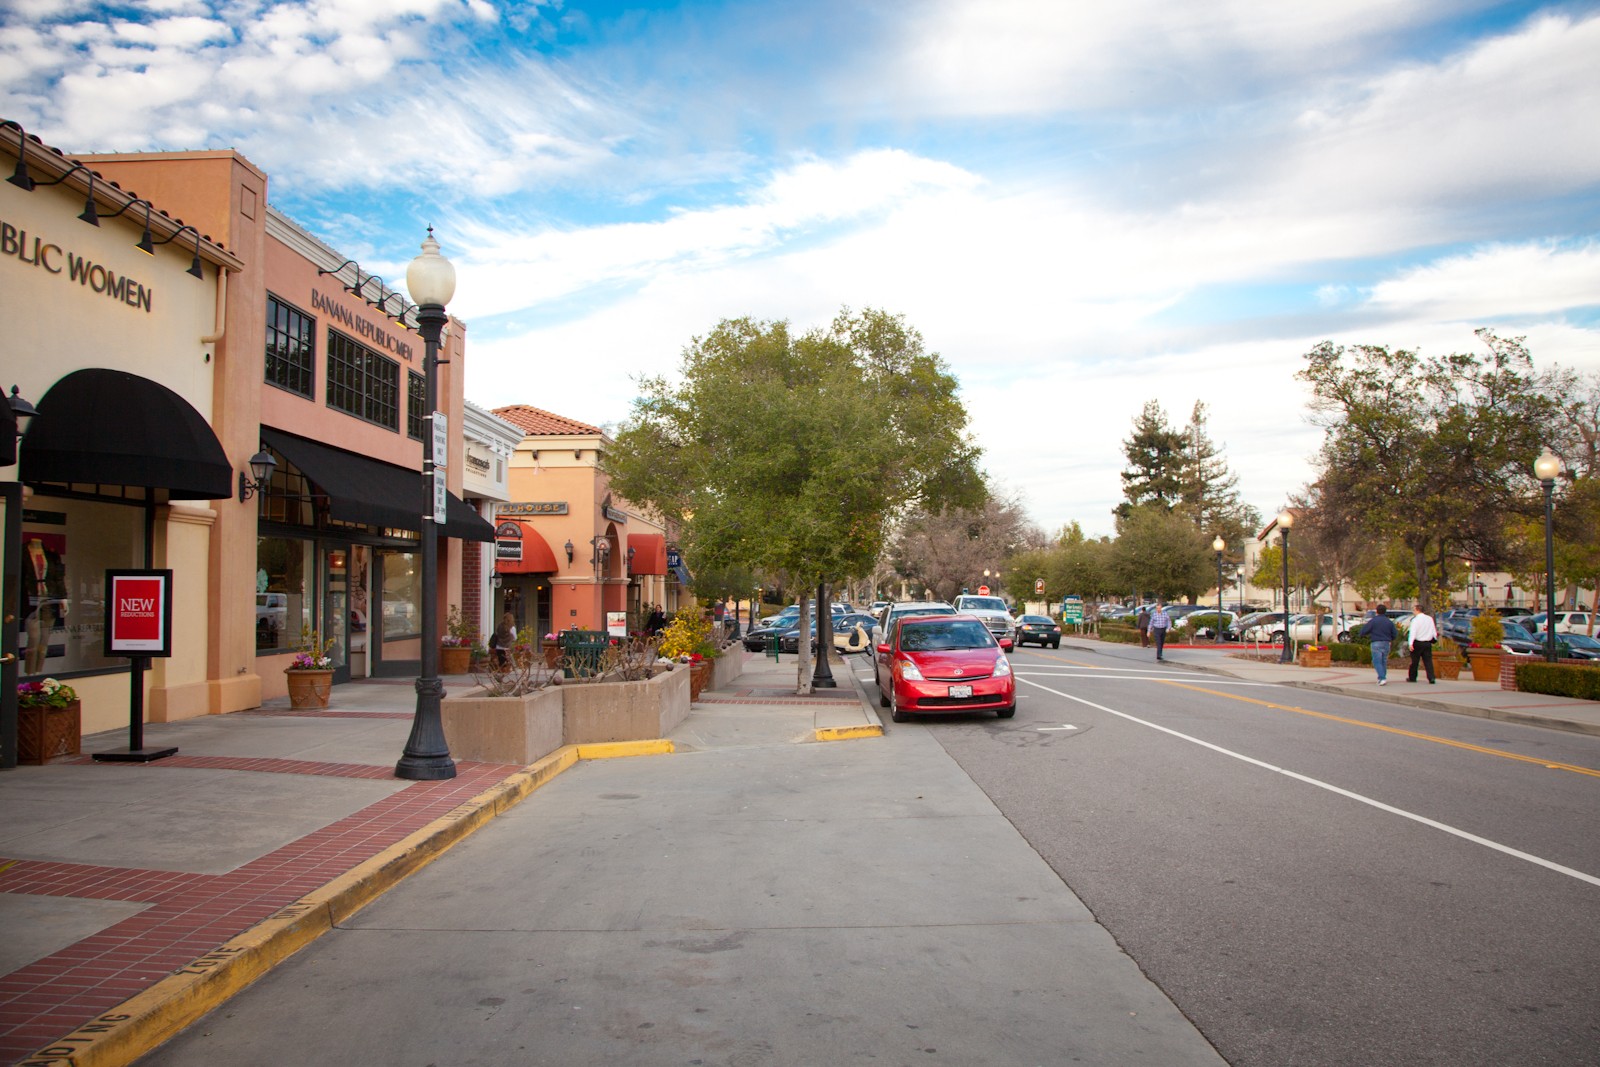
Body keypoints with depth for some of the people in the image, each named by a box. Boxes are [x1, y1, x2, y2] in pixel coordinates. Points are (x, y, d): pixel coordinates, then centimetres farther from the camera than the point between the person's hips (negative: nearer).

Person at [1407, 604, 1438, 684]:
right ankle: (1431, 678, -8)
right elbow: (1434, 630, 15)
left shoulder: (1415, 620, -11)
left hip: (1417, 643, -4)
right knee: (1428, 661, 3)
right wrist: (1435, 638, 32)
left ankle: (1412, 677, 17)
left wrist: (1410, 643, -27)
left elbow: (1413, 632, -20)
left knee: (1414, 661, 7)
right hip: (1427, 643, 4)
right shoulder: (1430, 619, 6)